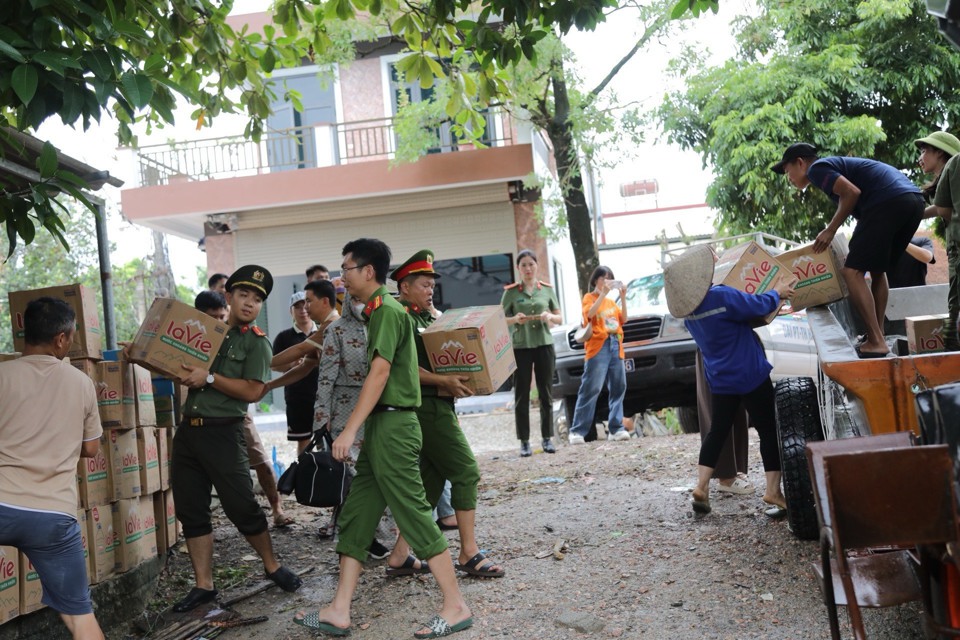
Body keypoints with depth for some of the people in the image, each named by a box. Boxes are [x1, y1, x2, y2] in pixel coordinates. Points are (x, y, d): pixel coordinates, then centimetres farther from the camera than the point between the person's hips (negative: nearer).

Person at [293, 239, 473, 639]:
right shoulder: (378, 310, 17)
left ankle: (455, 607, 4)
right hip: (381, 426, 10)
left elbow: (380, 372, -20)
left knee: (414, 514, -5)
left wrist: (349, 430, -22)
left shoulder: (387, 310, -13)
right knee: (355, 517, 10)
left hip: (393, 426, -10)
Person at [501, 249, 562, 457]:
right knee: (521, 395, 0)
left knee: (546, 393, 5)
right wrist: (515, 319, -17)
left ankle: (547, 439, 13)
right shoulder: (511, 291, 2)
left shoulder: (547, 289, 8)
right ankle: (524, 441, 5)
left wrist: (550, 317, -11)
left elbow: (559, 318, 11)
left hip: (544, 345, 2)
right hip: (520, 346, -2)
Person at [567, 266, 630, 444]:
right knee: (591, 388, -12)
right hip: (598, 346, -6)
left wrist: (623, 297, 4)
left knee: (618, 388, 1)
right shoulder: (590, 297, 7)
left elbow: (623, 319, 12)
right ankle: (577, 431, -12)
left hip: (616, 346, 6)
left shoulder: (611, 302, 23)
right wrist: (603, 293, -15)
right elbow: (590, 313, -13)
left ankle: (616, 428, 5)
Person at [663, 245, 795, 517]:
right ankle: (773, 491, 4)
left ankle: (701, 487, 7)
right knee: (768, 431, 4)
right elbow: (759, 305, -13)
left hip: (720, 380, 7)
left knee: (717, 431, 14)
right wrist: (777, 292, 6)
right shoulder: (721, 296, -23)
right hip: (750, 375, -6)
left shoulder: (686, 308, 2)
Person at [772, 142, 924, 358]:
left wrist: (830, 231, -2)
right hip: (913, 199, 10)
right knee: (877, 270, 22)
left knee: (852, 272, -7)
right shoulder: (836, 165, 33)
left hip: (889, 201, -10)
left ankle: (876, 343, -12)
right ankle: (878, 338, 23)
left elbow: (852, 192, -11)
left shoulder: (816, 168, 5)